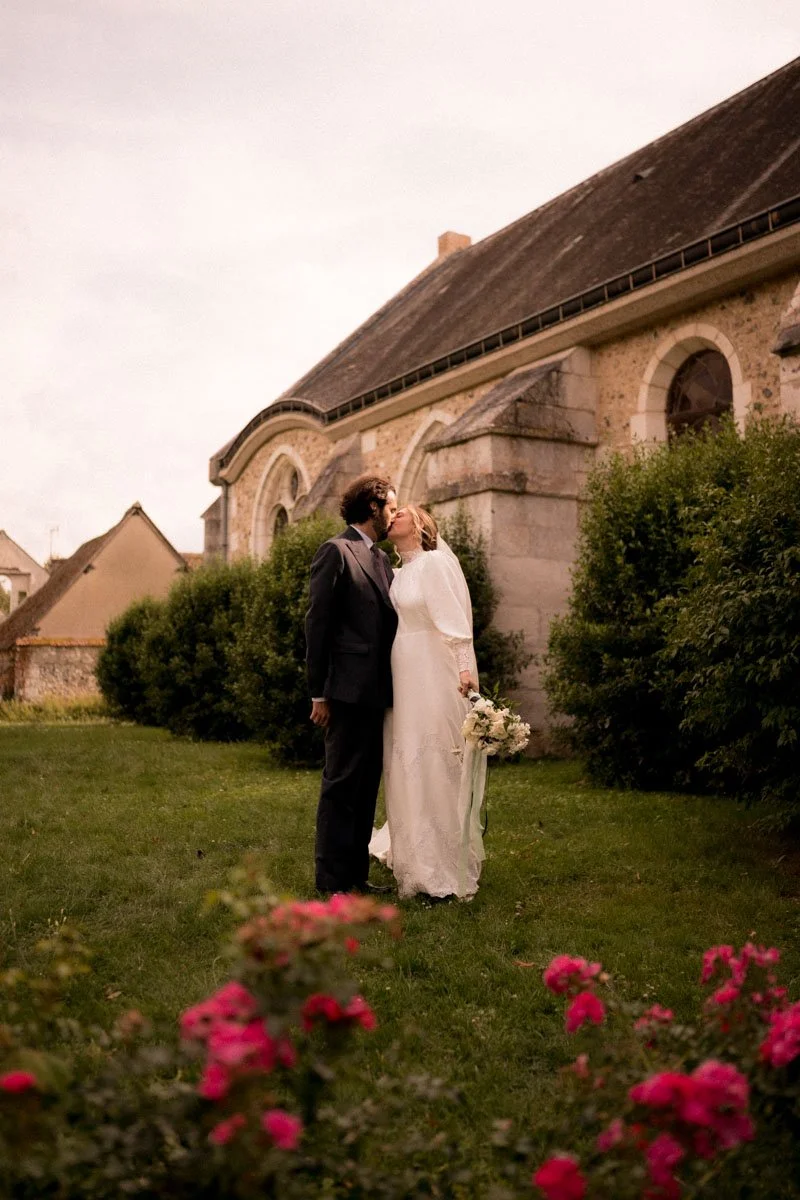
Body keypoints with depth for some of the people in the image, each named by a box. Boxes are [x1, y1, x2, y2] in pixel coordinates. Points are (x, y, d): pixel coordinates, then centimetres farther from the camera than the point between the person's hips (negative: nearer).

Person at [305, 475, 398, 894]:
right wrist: (318, 693, -13)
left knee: (366, 785, 12)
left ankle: (355, 876, 21)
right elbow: (317, 624, -11)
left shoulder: (381, 558, 18)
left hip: (377, 693, 8)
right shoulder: (336, 551, -7)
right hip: (348, 691, -8)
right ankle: (332, 883, 6)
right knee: (341, 785, -2)